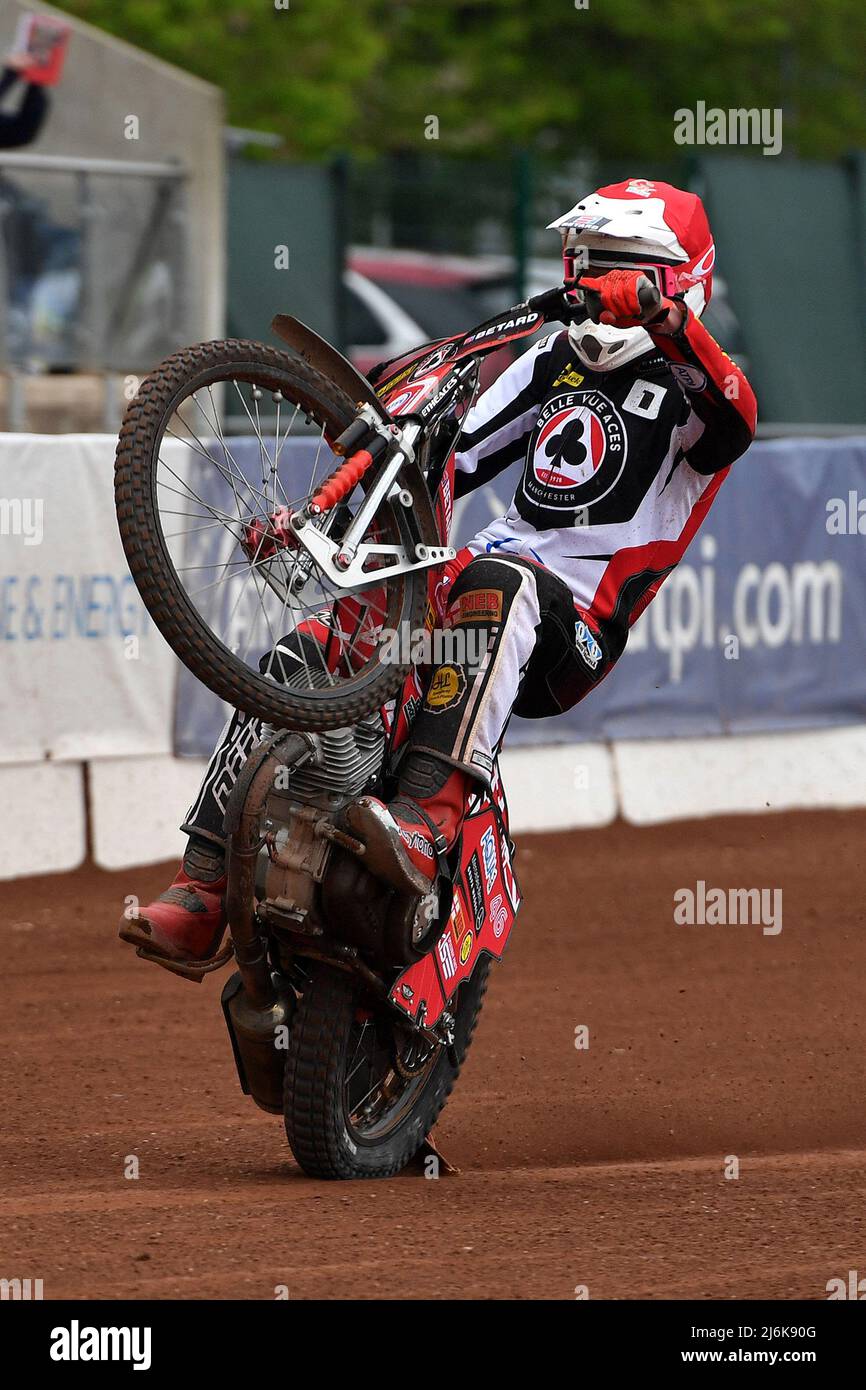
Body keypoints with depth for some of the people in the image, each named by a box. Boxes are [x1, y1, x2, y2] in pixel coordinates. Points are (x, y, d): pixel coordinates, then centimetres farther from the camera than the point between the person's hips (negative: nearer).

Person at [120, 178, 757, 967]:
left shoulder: (690, 384, 2)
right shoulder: (559, 360, 23)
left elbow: (737, 418, -23)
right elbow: (455, 458, 24)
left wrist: (662, 314, -40)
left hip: (574, 629, -7)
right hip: (477, 570, 7)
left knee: (500, 583, -41)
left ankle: (428, 823, -58)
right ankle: (204, 894, -13)